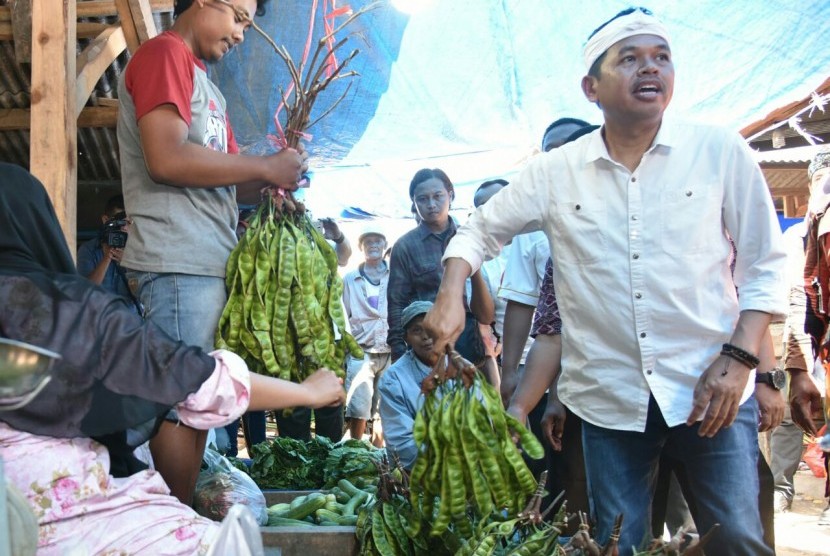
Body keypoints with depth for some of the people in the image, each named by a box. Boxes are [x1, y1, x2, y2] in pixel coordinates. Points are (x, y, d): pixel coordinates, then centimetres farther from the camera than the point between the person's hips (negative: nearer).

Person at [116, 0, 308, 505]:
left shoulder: (205, 85, 25)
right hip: (180, 266, -9)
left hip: (212, 265, 9)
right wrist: (265, 167, -9)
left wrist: (280, 174, 4)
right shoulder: (163, 55, -3)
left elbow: (230, 186, 24)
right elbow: (166, 159, -17)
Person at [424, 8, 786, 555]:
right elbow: (479, 230, 11)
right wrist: (450, 298, -8)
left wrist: (738, 359, -10)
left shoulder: (721, 152, -3)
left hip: (711, 391, -1)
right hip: (609, 400, 1)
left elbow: (766, 265, 1)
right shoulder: (554, 172, 0)